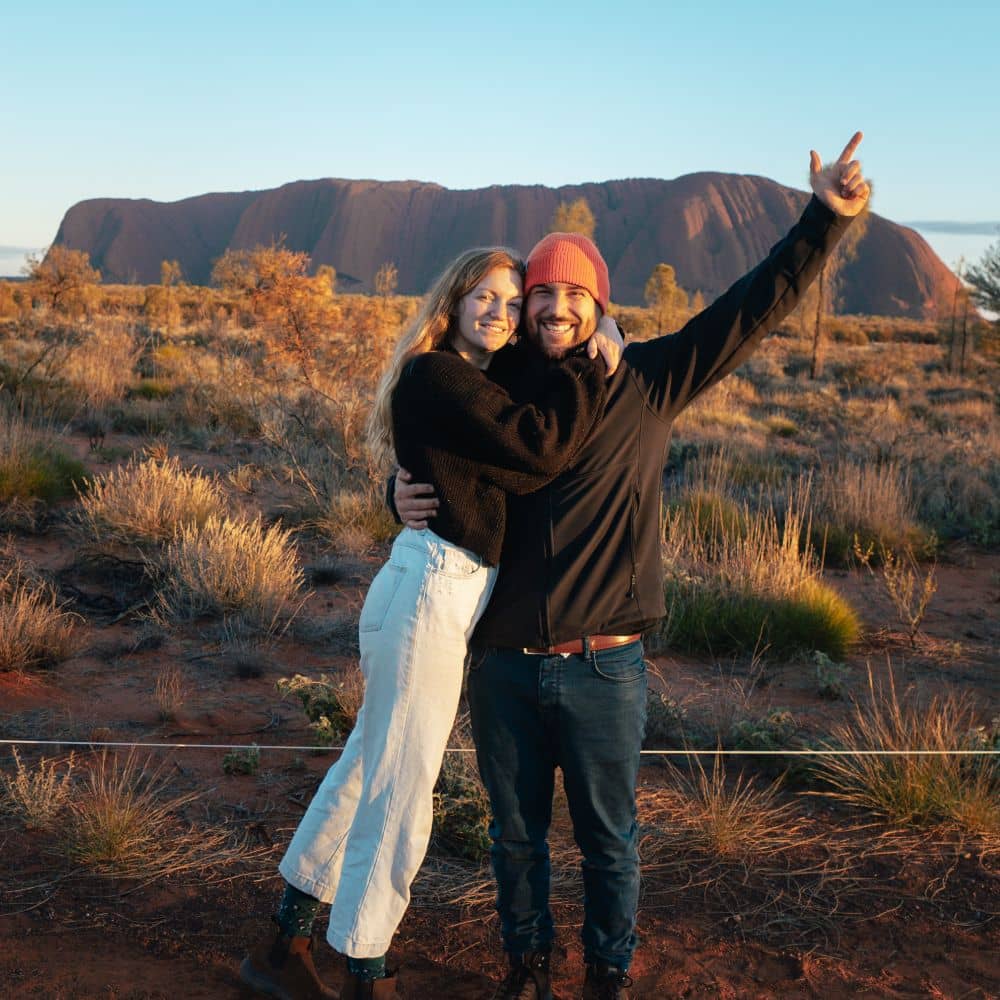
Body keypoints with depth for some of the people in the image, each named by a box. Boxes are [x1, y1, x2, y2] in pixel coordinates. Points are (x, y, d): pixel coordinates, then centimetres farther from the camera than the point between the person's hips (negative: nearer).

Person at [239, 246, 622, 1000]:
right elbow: (538, 450, -20)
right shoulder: (435, 375, -13)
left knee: (369, 768, 18)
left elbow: (515, 473, 12)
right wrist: (596, 366, -9)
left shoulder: (470, 382, 18)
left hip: (442, 594, 10)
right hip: (431, 594, -10)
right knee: (399, 794, 1)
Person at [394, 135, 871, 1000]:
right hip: (505, 665, 2)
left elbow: (751, 310, -7)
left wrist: (824, 219, -14)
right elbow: (439, 470, 16)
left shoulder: (647, 381, -4)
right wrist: (408, 496, -7)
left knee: (608, 837, 14)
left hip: (603, 669, -2)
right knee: (516, 832, 18)